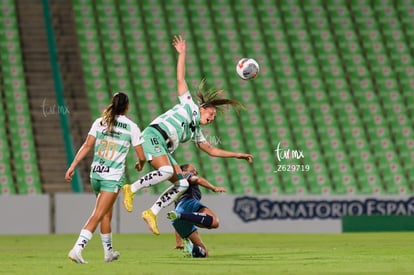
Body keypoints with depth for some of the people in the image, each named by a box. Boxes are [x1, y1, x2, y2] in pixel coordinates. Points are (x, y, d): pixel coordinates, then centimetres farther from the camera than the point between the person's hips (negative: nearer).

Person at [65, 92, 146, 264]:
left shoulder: (99, 122, 6)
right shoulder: (131, 127, -1)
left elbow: (87, 146, -1)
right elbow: (142, 156, 1)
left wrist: (73, 166, 0)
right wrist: (140, 165, 24)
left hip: (96, 173, 4)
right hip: (114, 176, -4)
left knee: (107, 213, 20)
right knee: (97, 215, -8)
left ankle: (108, 252, 29)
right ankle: (77, 249, -23)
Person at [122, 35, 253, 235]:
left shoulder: (196, 132, 30)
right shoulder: (189, 105, 13)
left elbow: (211, 150, 38)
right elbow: (180, 79, 10)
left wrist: (239, 155, 36)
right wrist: (182, 53, 6)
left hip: (163, 149, 8)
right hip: (153, 136, -8)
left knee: (182, 184, -7)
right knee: (166, 171, -32)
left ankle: (152, 213, -7)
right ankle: (131, 189, -19)